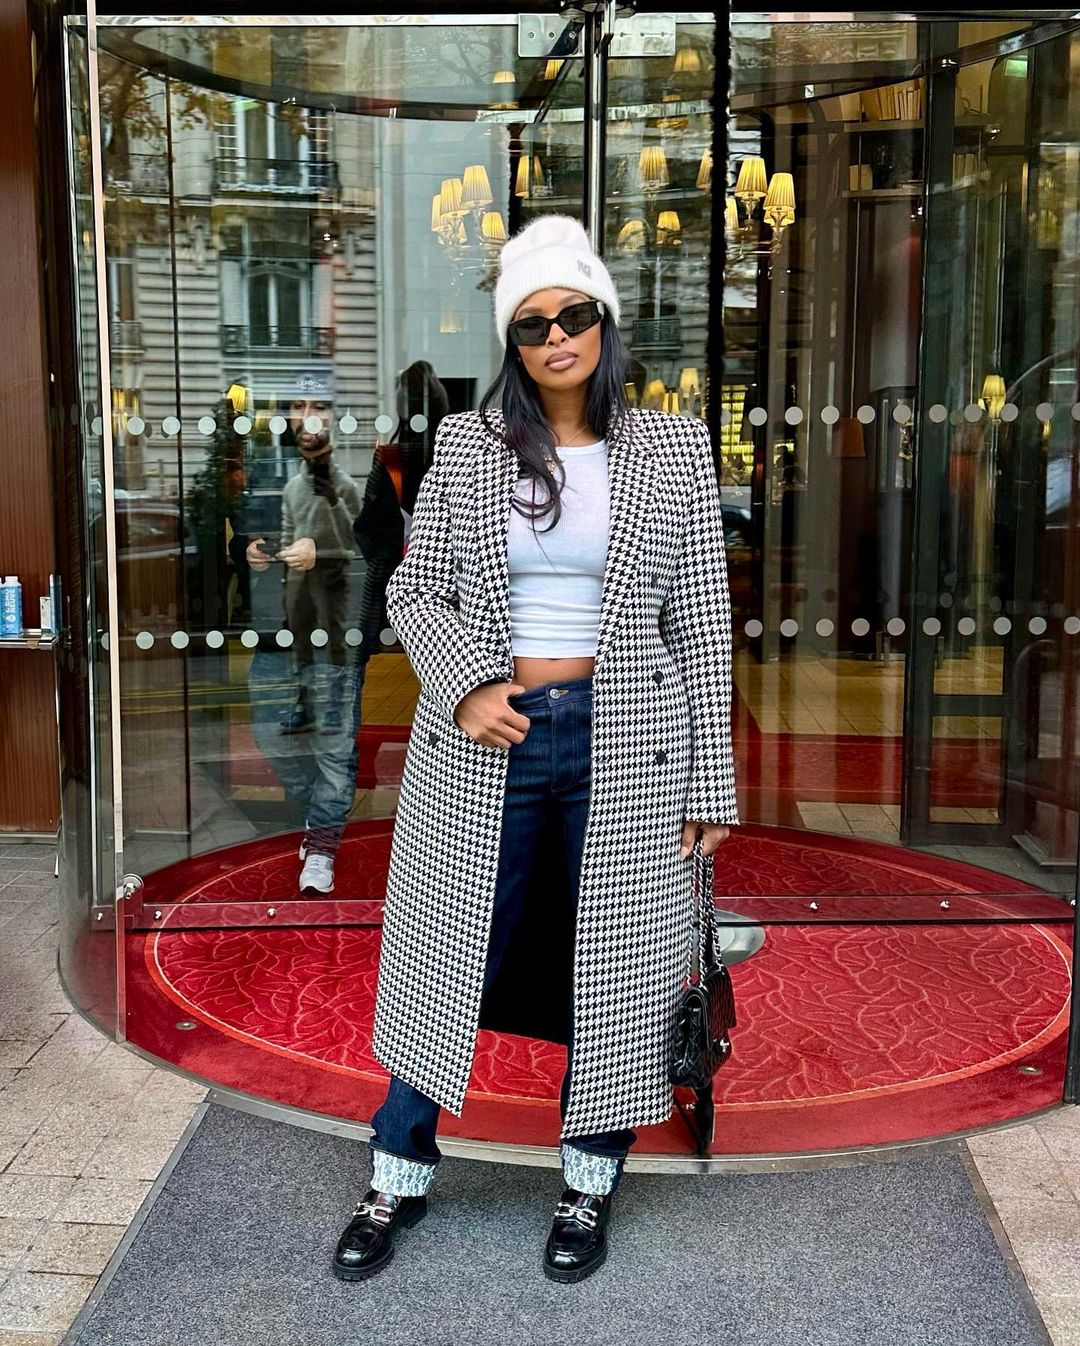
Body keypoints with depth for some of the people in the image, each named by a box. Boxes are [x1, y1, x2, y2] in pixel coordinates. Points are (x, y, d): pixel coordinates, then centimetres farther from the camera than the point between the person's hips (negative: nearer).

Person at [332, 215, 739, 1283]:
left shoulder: (672, 447, 1)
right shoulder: (468, 443, 2)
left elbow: (700, 620, 1)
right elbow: (412, 590, 5)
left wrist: (708, 783, -1)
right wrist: (467, 683, -15)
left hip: (626, 746, 0)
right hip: (484, 746, 1)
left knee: (613, 967, 10)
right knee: (449, 957, 9)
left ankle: (589, 1185, 31)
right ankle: (399, 1178, 30)